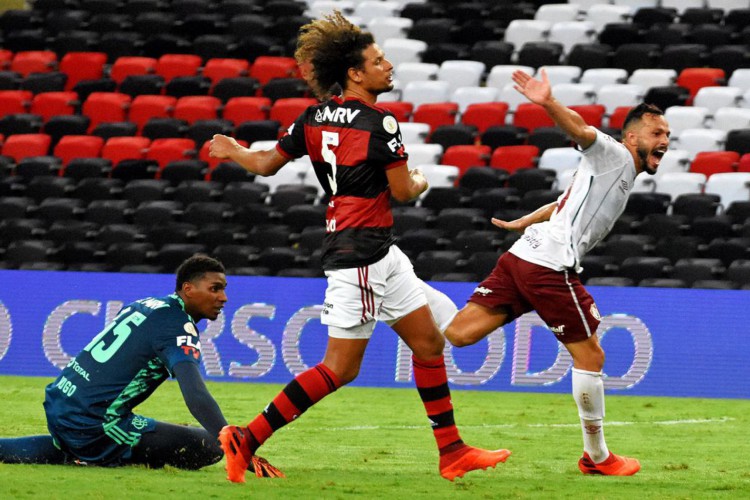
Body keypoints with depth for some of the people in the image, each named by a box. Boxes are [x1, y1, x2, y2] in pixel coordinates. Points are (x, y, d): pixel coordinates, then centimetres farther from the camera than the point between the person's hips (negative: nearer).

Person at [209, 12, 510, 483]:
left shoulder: (315, 117, 6)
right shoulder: (379, 123, -16)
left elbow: (267, 164, 11)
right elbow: (402, 191, -12)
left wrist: (233, 151, 32)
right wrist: (421, 181, 11)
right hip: (359, 254, -9)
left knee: (429, 342, 13)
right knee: (340, 368, -7)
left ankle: (452, 451, 17)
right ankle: (247, 438, -5)